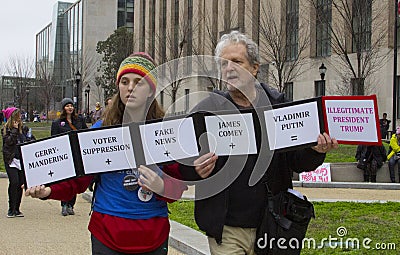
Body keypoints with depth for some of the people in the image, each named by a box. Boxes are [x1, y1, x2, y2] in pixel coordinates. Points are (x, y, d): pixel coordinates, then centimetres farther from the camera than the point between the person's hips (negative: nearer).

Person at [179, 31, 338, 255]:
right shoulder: (206, 110, -1)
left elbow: (297, 161, 8)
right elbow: (181, 165, -1)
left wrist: (315, 152, -13)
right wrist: (195, 170, -24)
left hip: (272, 228, 2)